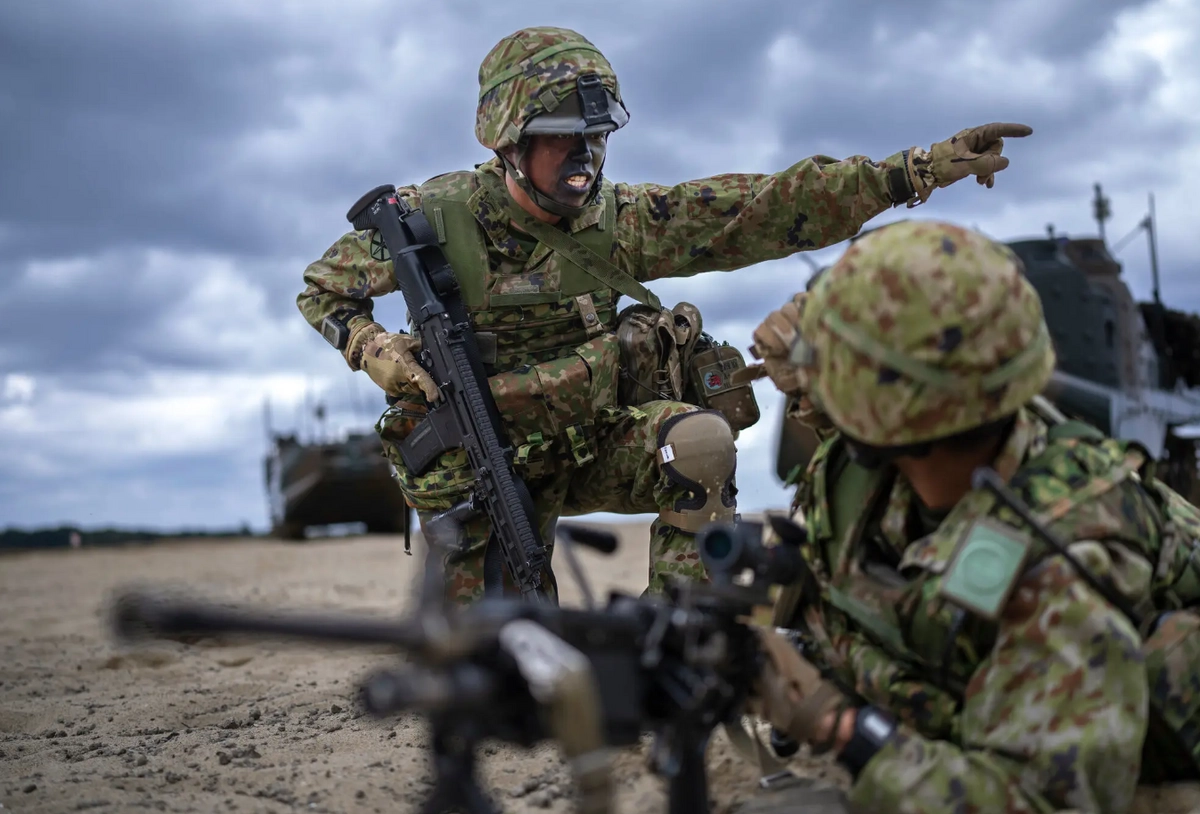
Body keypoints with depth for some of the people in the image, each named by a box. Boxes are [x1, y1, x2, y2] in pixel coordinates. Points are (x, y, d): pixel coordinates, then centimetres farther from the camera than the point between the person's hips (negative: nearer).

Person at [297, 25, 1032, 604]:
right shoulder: (441, 216, -15)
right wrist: (376, 351, -26)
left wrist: (923, 169, -25)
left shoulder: (617, 221, -11)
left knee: (700, 442, -29)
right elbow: (324, 290, -3)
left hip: (597, 443, 1)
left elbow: (765, 210, -19)